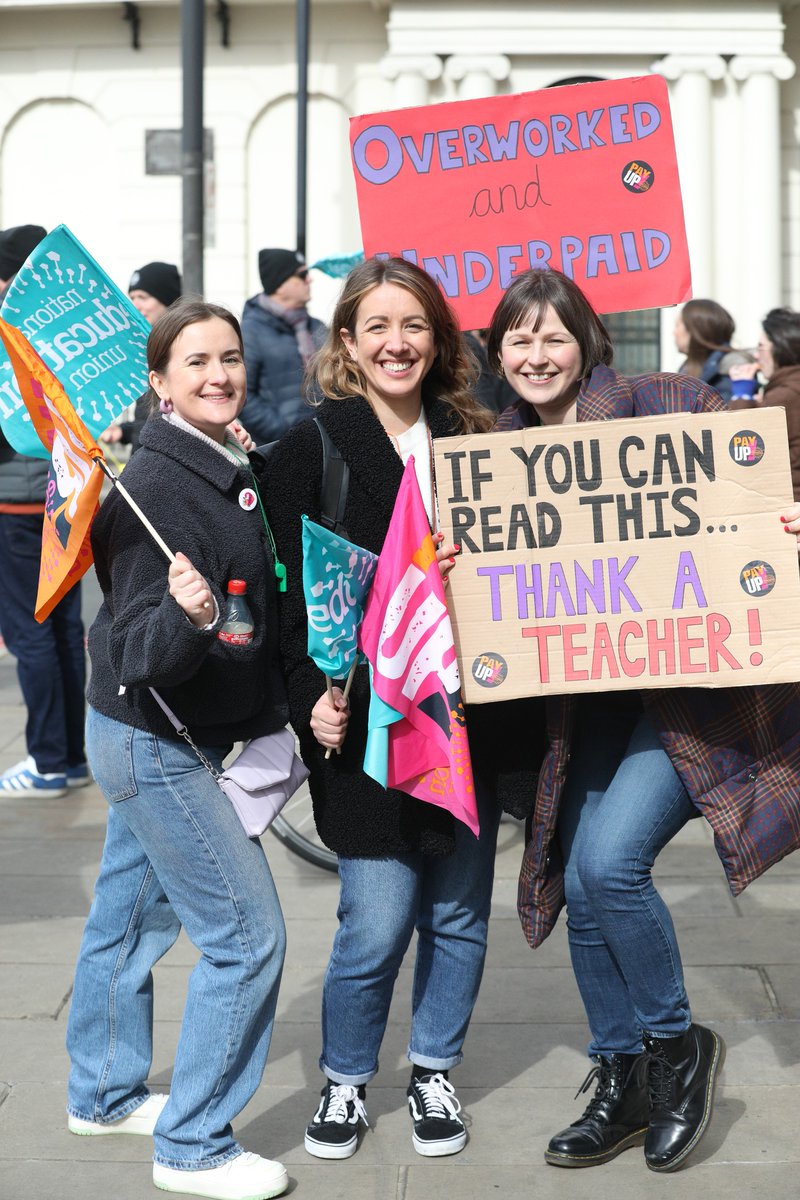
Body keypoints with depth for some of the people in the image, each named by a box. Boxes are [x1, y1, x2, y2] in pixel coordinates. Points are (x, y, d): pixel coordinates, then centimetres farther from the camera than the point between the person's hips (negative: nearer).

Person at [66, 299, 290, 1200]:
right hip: (154, 744, -9)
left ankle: (104, 1095, 40)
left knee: (130, 917, 22)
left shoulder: (228, 470, 5)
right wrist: (186, 619, -45)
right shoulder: (159, 488, -23)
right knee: (247, 937, -4)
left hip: (161, 741, 9)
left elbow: (249, 604, 18)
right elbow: (139, 652, -26)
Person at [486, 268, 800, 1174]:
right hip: (587, 694, 6)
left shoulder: (665, 406, -6)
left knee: (608, 860, -19)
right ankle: (623, 1084, 26)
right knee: (582, 886, 6)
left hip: (689, 685, -5)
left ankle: (677, 1045, 7)